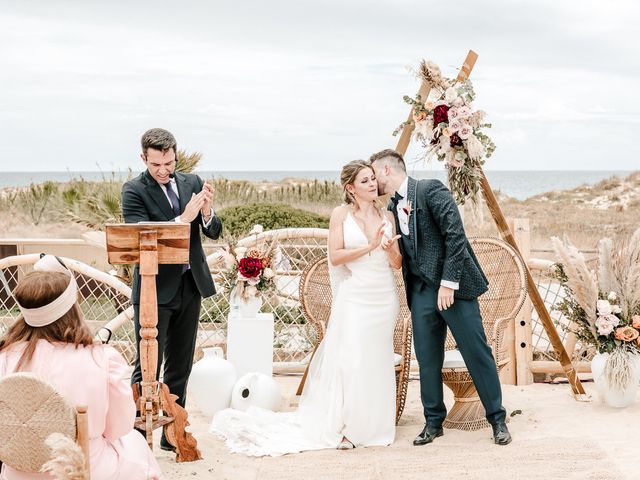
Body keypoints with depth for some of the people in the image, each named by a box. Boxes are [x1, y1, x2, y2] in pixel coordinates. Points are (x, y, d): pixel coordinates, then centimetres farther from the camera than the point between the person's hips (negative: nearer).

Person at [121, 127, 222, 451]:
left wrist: (207, 213, -18)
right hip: (155, 290, -5)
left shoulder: (192, 182, 5)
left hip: (190, 285, 5)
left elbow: (214, 233, 5)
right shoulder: (134, 190, -9)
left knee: (180, 366, 13)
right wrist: (184, 218, -28)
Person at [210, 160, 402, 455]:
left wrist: (390, 248, -14)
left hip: (384, 298, 4)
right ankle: (343, 426, -1)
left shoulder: (386, 216, 8)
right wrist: (369, 246, -17)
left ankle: (372, 424, 16)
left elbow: (397, 263, 7)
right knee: (349, 359, -9)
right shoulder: (342, 214, -1)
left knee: (377, 362, 7)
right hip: (354, 298, -4)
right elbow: (335, 256, -9)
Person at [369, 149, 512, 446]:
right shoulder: (392, 208, 13)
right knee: (427, 359, 7)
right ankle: (433, 422, 20)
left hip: (453, 286, -7)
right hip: (421, 291, 7)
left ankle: (498, 420, 11)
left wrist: (448, 283, -19)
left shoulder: (430, 190, -10)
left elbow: (455, 235, -17)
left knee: (477, 354, 0)